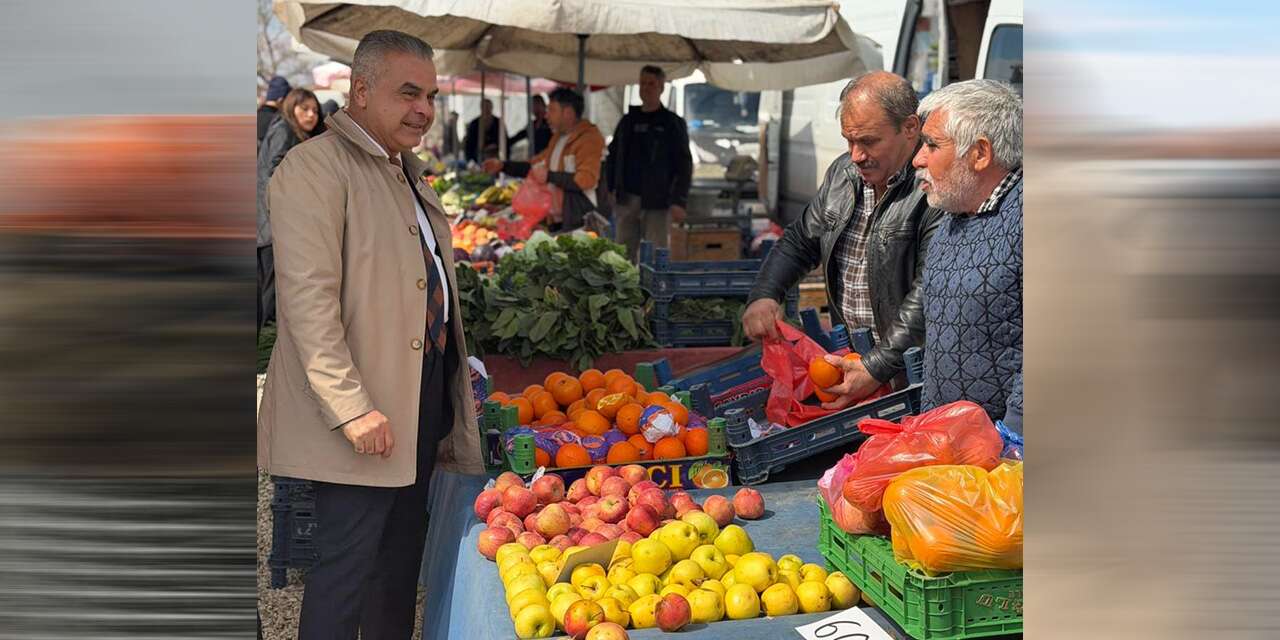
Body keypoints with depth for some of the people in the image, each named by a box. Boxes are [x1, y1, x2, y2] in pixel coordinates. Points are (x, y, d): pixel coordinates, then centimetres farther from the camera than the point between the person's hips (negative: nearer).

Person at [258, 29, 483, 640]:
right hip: (365, 414, -9)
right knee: (346, 564, -3)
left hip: (424, 398, 9)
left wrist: (453, 379, 17)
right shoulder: (314, 167, -12)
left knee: (402, 554, 16)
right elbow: (308, 300, -20)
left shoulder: (407, 171, 17)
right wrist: (351, 408, -23)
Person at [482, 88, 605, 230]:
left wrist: (549, 176, -17)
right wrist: (503, 166, 16)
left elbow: (586, 179, -23)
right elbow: (534, 165, 27)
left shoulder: (589, 138, -11)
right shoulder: (557, 138, 19)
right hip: (555, 219, 9)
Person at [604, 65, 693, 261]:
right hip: (626, 201, 5)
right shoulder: (628, 121, 14)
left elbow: (684, 166, -4)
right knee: (624, 254, 7)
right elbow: (612, 157, 20)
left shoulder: (673, 124, 0)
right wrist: (611, 188, 8)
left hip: (657, 203, -5)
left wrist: (679, 201, -13)